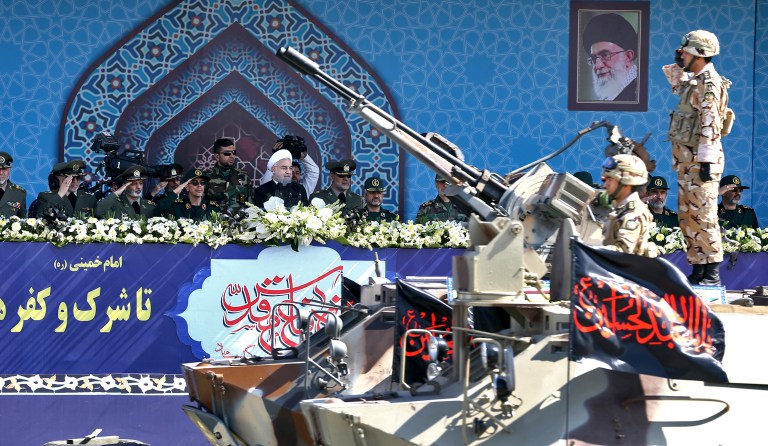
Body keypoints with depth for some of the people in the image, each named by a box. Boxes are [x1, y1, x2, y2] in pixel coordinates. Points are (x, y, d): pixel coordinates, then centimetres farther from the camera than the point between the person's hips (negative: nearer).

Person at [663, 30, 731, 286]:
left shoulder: (709, 84, -14)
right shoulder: (695, 81, 15)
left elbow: (710, 127, -21)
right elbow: (677, 85, 38)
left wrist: (706, 161, -25)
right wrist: (677, 65, 20)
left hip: (700, 160, -10)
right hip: (687, 161, 10)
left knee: (703, 217, -11)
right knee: (687, 217, 11)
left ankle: (712, 273, -9)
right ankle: (698, 270, 16)